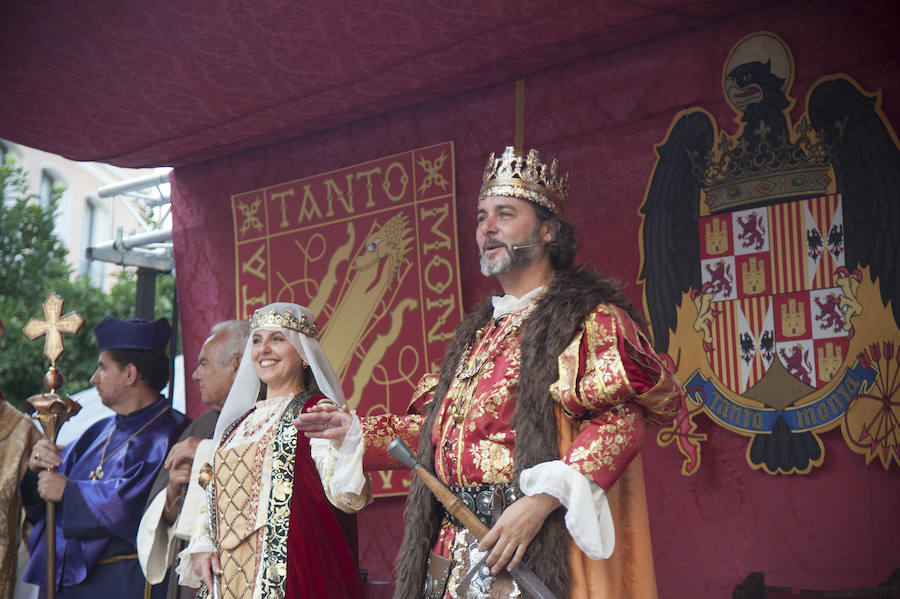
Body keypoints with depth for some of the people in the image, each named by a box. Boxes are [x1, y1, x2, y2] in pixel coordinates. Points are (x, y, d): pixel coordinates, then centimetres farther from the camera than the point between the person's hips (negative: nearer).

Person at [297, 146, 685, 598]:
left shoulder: (588, 317, -2)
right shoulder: (478, 331, 22)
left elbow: (623, 417, -15)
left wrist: (543, 498, -24)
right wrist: (358, 432, 16)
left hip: (533, 544, -7)